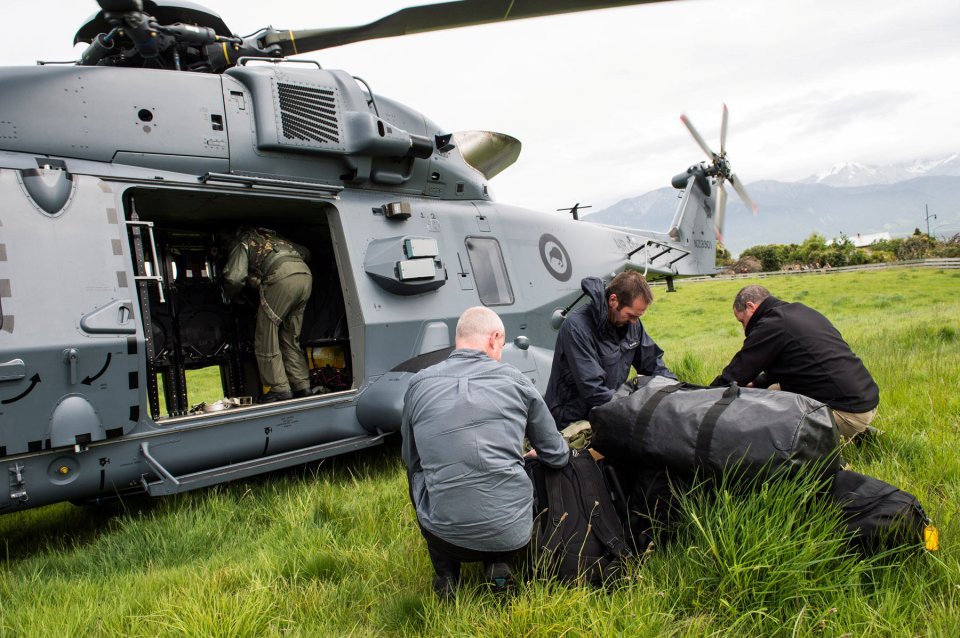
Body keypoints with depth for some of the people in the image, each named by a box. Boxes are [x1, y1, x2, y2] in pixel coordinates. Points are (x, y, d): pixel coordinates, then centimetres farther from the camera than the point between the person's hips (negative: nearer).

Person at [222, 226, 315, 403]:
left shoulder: (242, 242, 17)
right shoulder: (272, 237, 37)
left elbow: (234, 278, 5)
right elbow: (304, 252, 36)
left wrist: (232, 296, 25)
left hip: (282, 277, -7)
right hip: (306, 275, 7)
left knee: (266, 337, 4)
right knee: (290, 339, 16)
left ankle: (280, 389, 2)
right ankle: (302, 387, 13)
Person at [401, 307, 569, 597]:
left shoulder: (419, 384, 0)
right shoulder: (514, 380, -1)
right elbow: (557, 456, 8)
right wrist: (535, 455, 31)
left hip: (445, 536, 0)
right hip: (512, 533, 0)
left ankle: (446, 573, 17)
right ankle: (498, 564, 12)